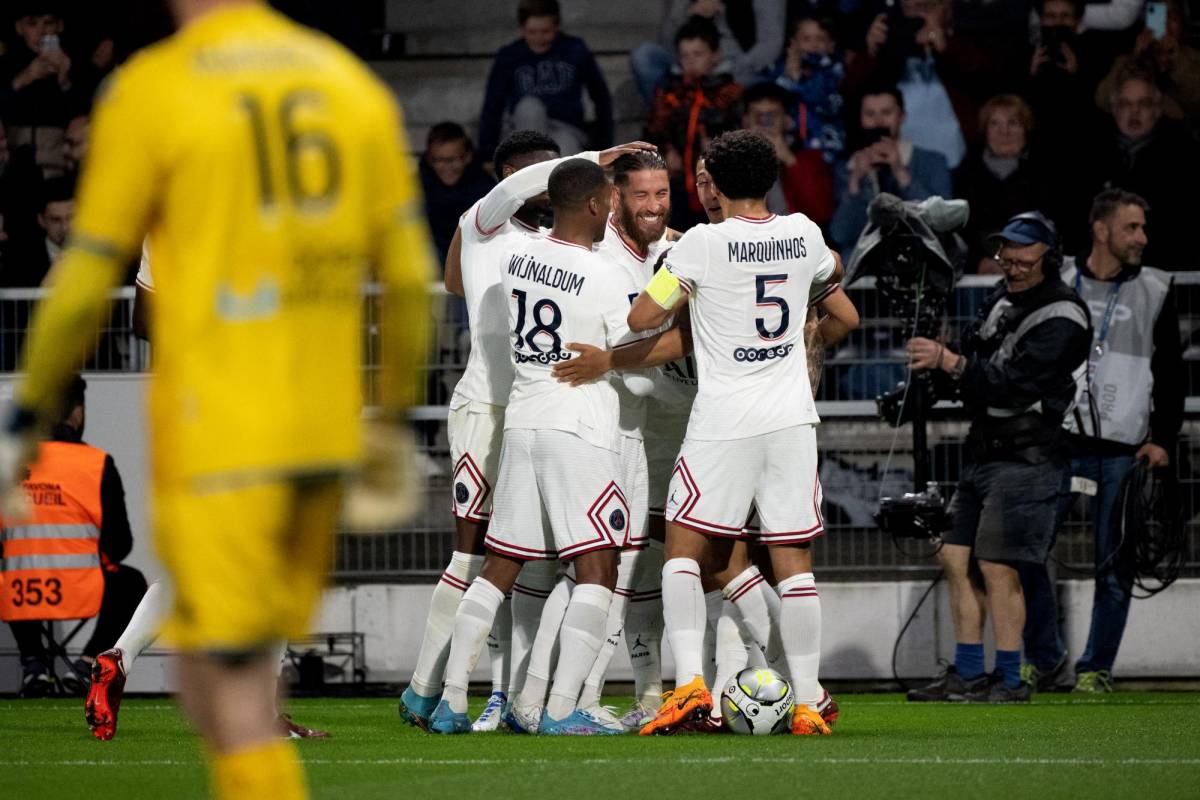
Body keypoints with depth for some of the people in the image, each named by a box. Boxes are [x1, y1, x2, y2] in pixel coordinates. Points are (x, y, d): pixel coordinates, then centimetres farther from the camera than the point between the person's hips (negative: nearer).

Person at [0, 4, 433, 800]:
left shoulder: (151, 90, -5)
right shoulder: (354, 83, 9)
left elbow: (86, 282, -4)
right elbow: (411, 277, 10)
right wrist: (394, 421, 20)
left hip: (214, 432, -5)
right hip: (325, 432, 5)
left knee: (234, 689, -4)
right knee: (247, 669, 16)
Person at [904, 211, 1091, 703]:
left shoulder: (1061, 319, -13)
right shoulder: (1004, 299, 14)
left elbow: (1015, 384, -22)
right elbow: (975, 362, 20)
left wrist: (949, 362, -25)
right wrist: (937, 361, -1)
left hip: (1025, 458, -9)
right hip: (983, 453, 9)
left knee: (996, 566, -11)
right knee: (957, 559, 7)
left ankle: (1010, 681, -5)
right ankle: (967, 675, 13)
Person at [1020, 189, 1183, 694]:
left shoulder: (1155, 291, 7)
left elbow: (1171, 373, 10)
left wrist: (1163, 440, 0)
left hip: (1123, 450, 0)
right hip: (1056, 441, 0)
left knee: (1114, 564, 0)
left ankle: (1096, 668, 10)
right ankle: (1043, 657, 10)